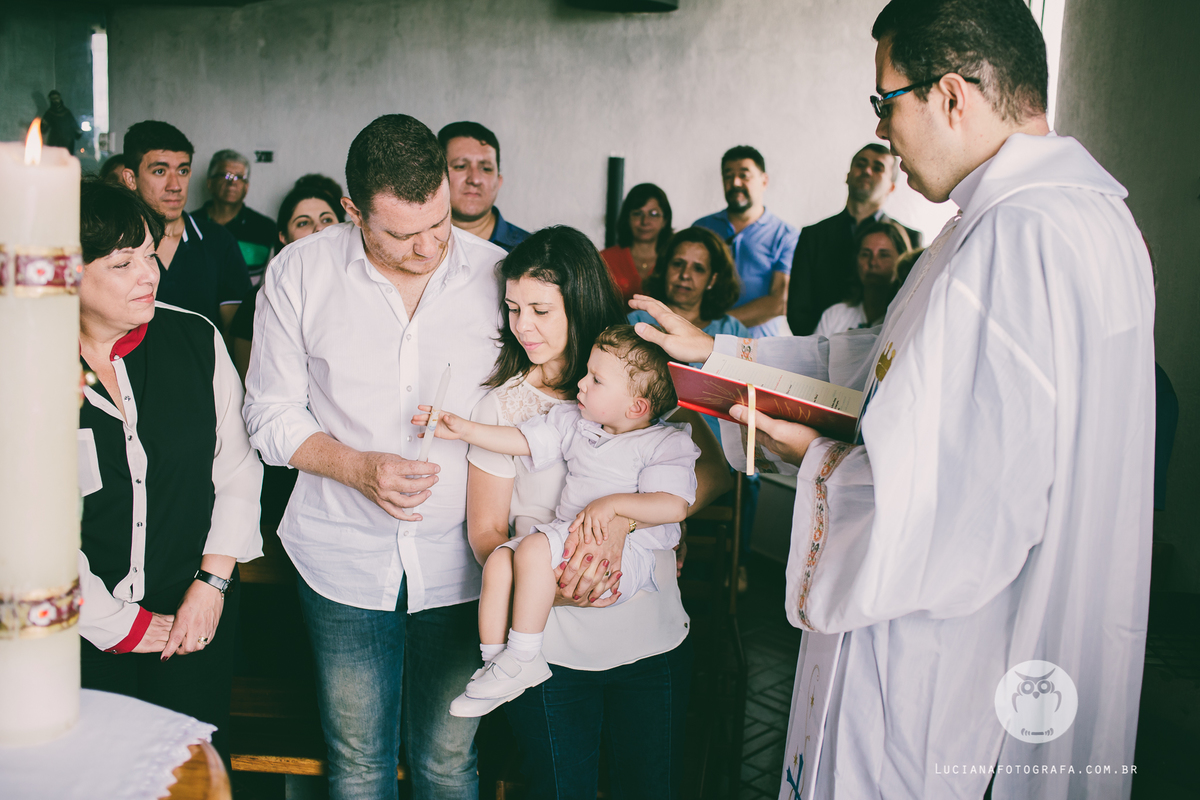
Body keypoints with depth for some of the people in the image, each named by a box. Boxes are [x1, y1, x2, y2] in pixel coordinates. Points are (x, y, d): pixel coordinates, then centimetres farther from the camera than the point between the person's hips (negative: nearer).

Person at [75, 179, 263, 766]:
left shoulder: (196, 340, -2)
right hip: (79, 630, -2)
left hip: (197, 613, 2)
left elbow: (238, 470, 3)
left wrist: (212, 583, -4)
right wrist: (116, 624, -9)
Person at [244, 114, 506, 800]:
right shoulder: (299, 272, -5)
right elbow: (272, 414, 0)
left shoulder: (498, 275, -5)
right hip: (345, 560, 0)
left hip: (459, 563, 0)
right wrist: (358, 467, -15)